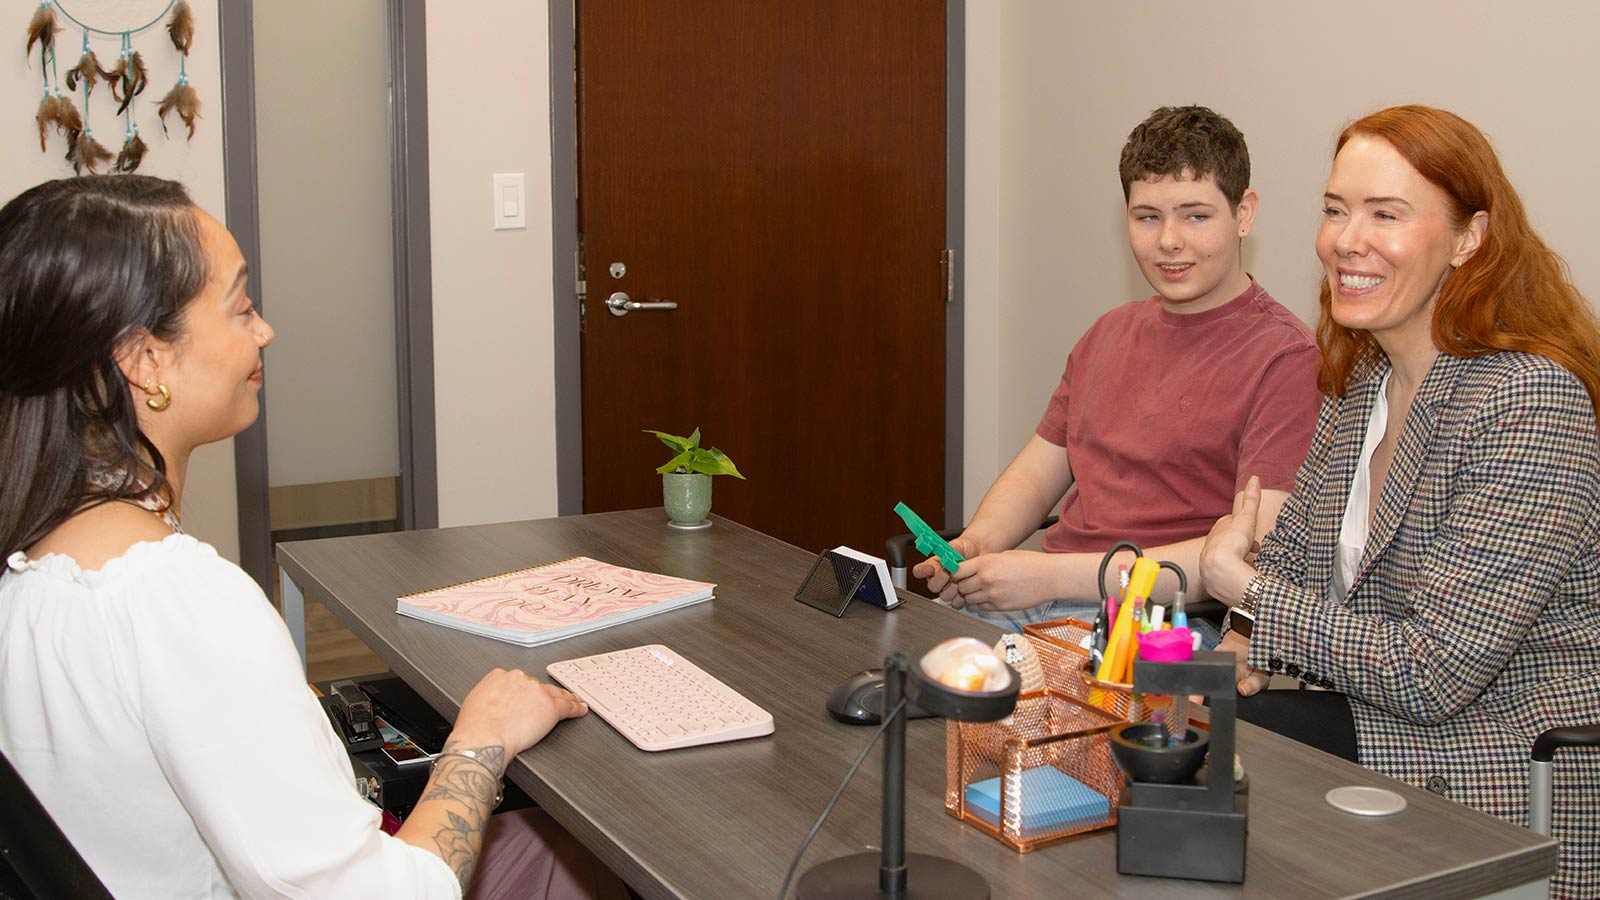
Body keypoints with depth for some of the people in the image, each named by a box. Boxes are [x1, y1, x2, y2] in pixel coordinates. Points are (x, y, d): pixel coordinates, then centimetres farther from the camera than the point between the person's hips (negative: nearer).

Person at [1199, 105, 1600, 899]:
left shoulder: (1531, 407, -22)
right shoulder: (1360, 384, 5)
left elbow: (1433, 676, -24)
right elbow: (1294, 555, 13)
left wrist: (1243, 585, -15)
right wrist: (1244, 640, -10)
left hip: (1499, 787, -7)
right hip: (1374, 729, 7)